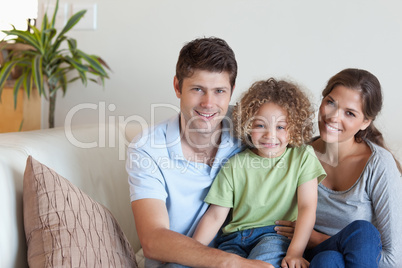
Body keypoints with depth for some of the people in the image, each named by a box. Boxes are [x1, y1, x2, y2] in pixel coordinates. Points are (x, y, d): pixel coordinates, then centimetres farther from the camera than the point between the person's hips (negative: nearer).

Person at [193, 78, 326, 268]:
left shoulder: (303, 157, 4)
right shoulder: (235, 165, 5)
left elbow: (307, 208, -4)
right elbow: (215, 216, 5)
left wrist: (295, 252, -16)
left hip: (278, 233, -2)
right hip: (236, 239, 2)